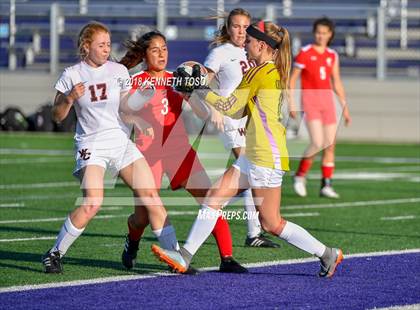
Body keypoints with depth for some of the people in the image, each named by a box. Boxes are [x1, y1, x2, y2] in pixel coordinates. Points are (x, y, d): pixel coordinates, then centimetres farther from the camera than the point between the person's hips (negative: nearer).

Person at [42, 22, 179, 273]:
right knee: (92, 204, -23)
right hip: (92, 146, -4)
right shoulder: (72, 75, -1)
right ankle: (54, 255, -8)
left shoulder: (119, 71, 6)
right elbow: (58, 116, 3)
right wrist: (69, 99, -16)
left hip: (121, 141, 4)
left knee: (151, 196, -5)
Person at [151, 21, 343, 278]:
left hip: (267, 156, -10)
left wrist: (200, 90, 0)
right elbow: (240, 111, 15)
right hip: (253, 155, 10)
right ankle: (184, 256, 6)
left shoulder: (260, 72, -15)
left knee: (271, 223, -2)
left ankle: (327, 254, 8)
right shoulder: (276, 73, 14)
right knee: (215, 196, 6)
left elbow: (230, 107, -10)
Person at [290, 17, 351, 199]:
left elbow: (337, 83, 15)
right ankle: (300, 175, 3)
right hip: (310, 100, -5)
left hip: (327, 100, 5)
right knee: (318, 143, -17)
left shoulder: (332, 56, 10)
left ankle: (326, 186, 8)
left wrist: (345, 107, 11)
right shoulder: (305, 53, -4)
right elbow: (292, 79, -2)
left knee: (330, 145, 1)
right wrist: (291, 104, -9)